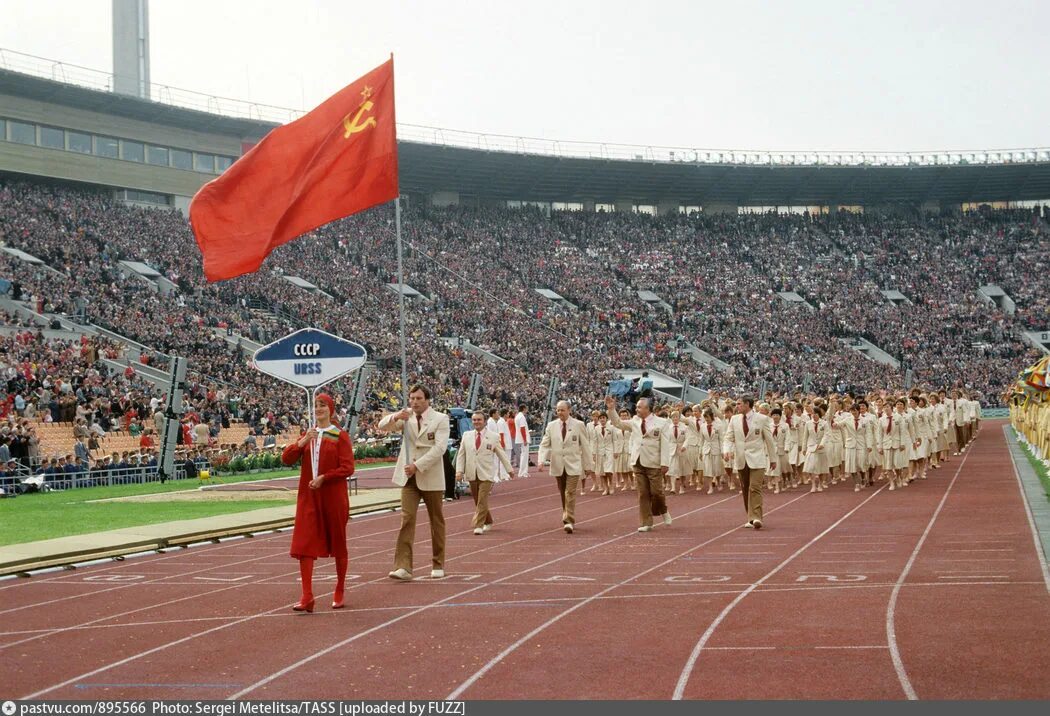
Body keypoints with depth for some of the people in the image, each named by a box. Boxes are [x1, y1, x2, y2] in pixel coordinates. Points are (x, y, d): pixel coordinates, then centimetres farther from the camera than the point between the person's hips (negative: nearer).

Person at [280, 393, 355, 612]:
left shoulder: (340, 436, -3)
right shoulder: (307, 435, 12)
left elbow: (347, 468, -10)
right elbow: (286, 459, 2)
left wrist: (324, 477, -19)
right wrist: (302, 442, -13)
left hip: (333, 496, -4)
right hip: (308, 497, 4)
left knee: (338, 543, 9)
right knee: (304, 544, -7)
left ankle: (340, 592, 23)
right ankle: (307, 596, -9)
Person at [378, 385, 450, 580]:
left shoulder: (440, 419, -4)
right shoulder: (406, 418, 7)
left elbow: (440, 447, -14)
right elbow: (382, 426, -2)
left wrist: (417, 466, -22)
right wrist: (395, 417, -23)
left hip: (431, 478, -2)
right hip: (409, 477, 2)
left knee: (436, 521, 9)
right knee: (406, 519, -9)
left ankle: (438, 565, 22)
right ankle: (403, 567, -14)